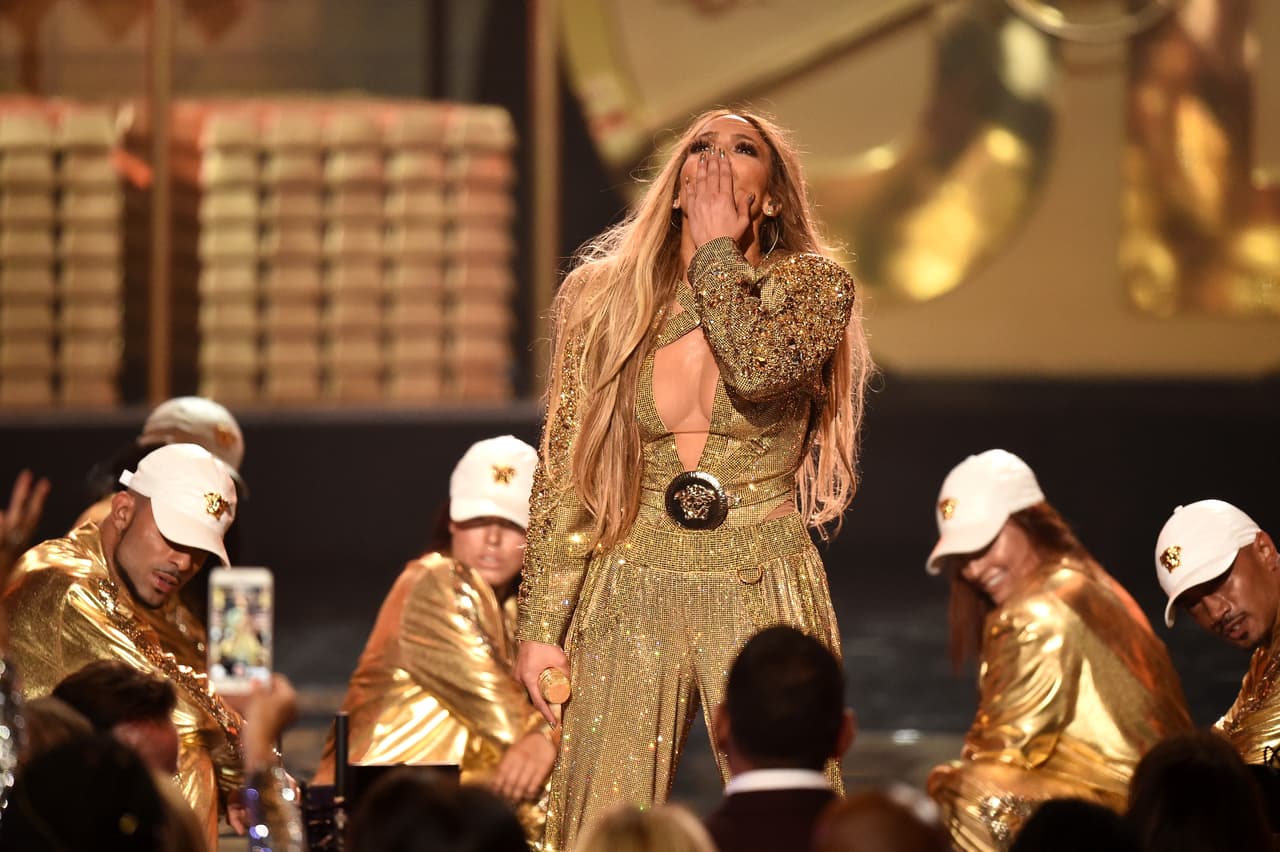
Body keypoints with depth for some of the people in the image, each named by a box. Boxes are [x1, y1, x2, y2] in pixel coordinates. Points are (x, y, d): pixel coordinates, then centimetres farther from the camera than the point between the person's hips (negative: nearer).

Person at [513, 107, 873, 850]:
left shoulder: (815, 288, 1)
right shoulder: (602, 299, 5)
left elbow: (758, 368, -22)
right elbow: (563, 477, 7)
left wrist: (717, 248, -8)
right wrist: (542, 627, 2)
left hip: (764, 599, -1)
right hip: (631, 595, 1)